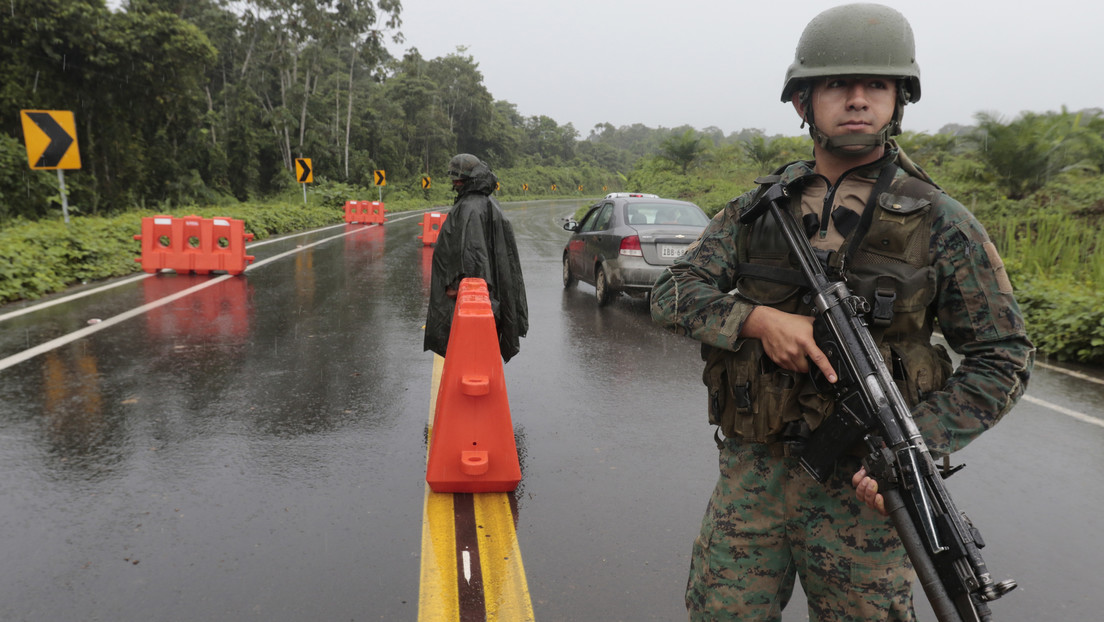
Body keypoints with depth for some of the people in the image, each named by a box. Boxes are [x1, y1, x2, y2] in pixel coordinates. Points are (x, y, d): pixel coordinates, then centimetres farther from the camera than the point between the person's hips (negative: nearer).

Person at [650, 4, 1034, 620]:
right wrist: (756, 318, -18)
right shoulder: (757, 210, 5)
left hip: (860, 488, -2)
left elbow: (1002, 358, 0)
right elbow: (673, 293, 1)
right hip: (751, 476, 2)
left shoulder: (941, 224, -2)